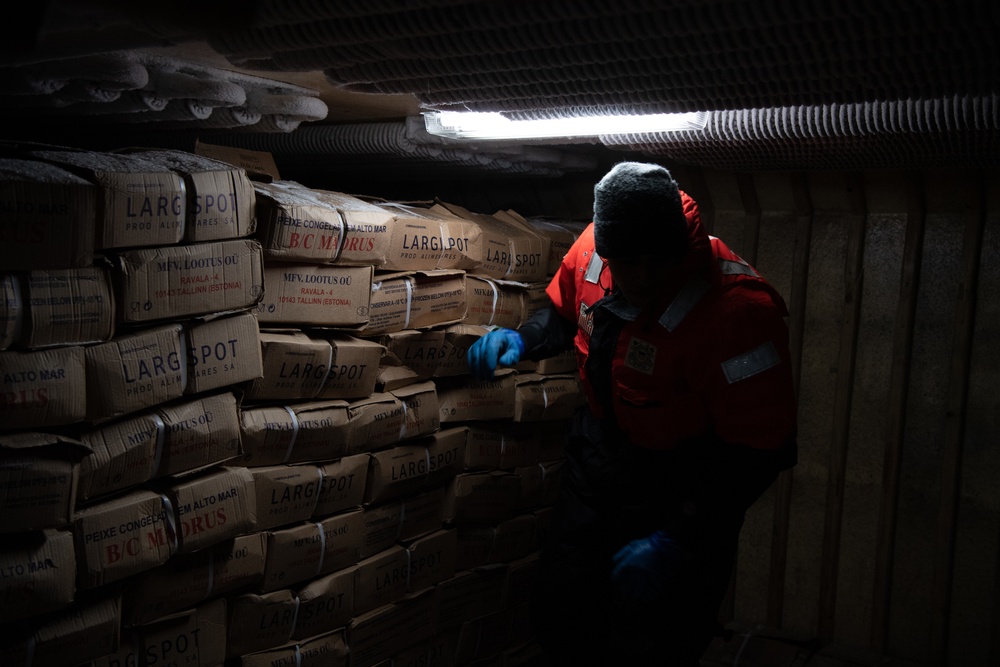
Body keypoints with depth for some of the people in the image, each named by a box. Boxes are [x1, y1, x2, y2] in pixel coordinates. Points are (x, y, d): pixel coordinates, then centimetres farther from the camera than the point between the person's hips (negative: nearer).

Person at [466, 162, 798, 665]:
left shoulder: (736, 310, -30)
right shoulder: (594, 247, -11)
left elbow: (758, 449, -26)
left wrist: (680, 539, -27)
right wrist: (521, 341, -8)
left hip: (681, 489, -6)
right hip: (597, 453, 6)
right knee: (559, 623, 19)